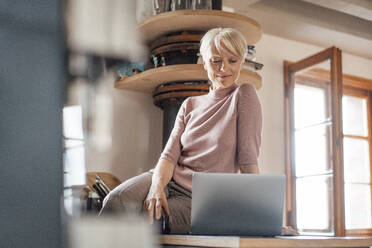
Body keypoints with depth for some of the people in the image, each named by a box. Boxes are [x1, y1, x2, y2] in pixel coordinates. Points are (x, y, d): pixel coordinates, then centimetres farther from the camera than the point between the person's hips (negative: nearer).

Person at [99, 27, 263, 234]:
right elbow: (170, 155, 3)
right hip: (169, 180, 4)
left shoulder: (244, 95, 1)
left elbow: (248, 159, -6)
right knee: (117, 200, -27)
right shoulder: (190, 105, 14)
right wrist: (157, 187, -18)